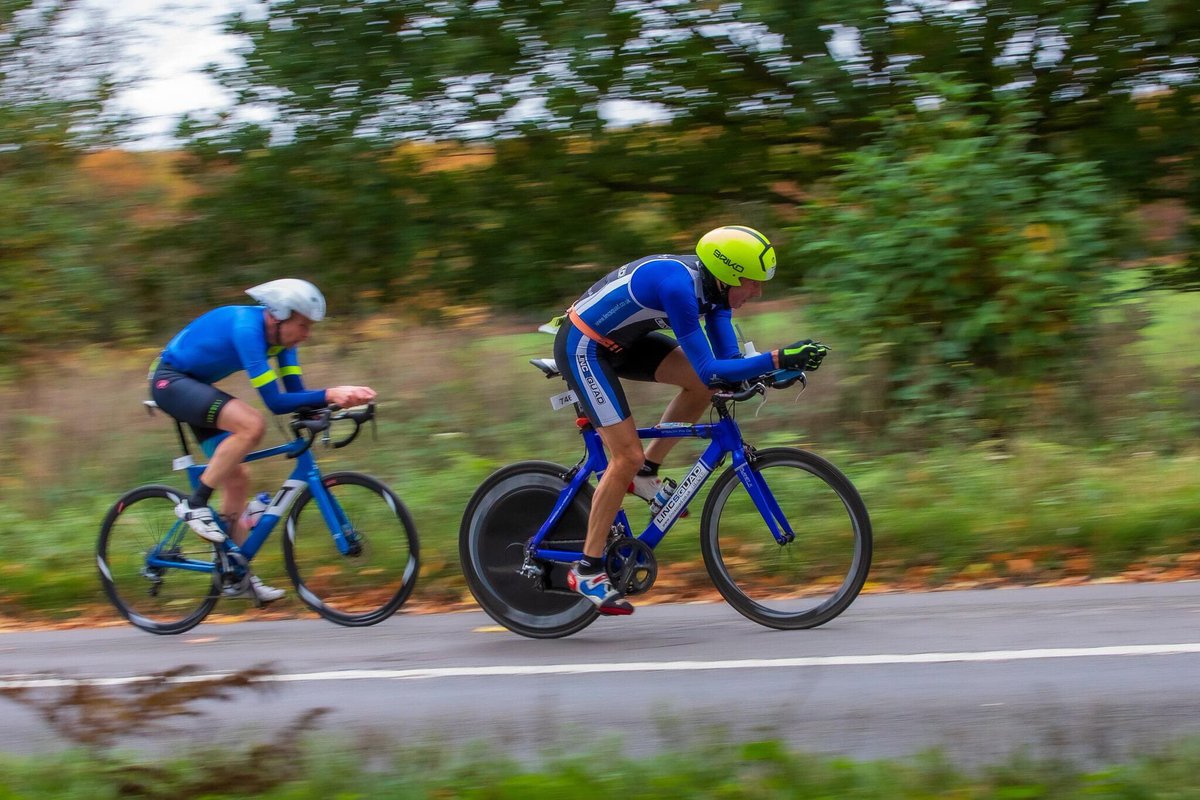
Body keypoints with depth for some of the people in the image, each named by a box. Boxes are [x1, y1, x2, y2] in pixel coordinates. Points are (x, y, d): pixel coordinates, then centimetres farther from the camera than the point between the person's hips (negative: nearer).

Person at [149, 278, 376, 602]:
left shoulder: (279, 333, -5)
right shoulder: (246, 327, -31)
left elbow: (295, 392, -7)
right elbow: (275, 401, -33)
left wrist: (342, 398, -23)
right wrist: (329, 395, -39)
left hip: (194, 385, 10)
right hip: (170, 381, -10)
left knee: (237, 478, 7)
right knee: (252, 425, -30)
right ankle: (194, 504, -19)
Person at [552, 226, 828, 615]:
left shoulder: (712, 285, -4)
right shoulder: (678, 286, -32)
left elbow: (728, 359, -2)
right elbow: (710, 370, -33)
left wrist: (780, 365, -17)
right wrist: (777, 359, -36)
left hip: (619, 341, 9)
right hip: (582, 347, -9)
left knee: (701, 385, -5)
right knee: (628, 455, -12)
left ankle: (646, 474, 9)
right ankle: (587, 569, -3)